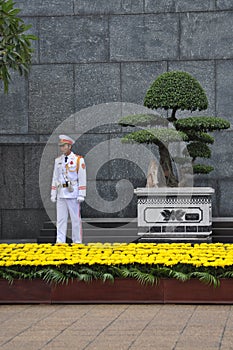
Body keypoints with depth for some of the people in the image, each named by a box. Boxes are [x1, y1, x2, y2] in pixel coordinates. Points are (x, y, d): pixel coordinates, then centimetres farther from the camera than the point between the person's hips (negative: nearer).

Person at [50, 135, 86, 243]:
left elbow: (82, 178, -6)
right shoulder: (58, 160, 12)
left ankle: (77, 241, 7)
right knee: (60, 219, 2)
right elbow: (55, 178, 15)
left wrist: (81, 195, -11)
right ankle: (60, 241, 3)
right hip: (61, 194, 5)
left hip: (73, 193, -5)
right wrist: (53, 194, 10)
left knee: (76, 218, 0)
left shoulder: (79, 160, -3)